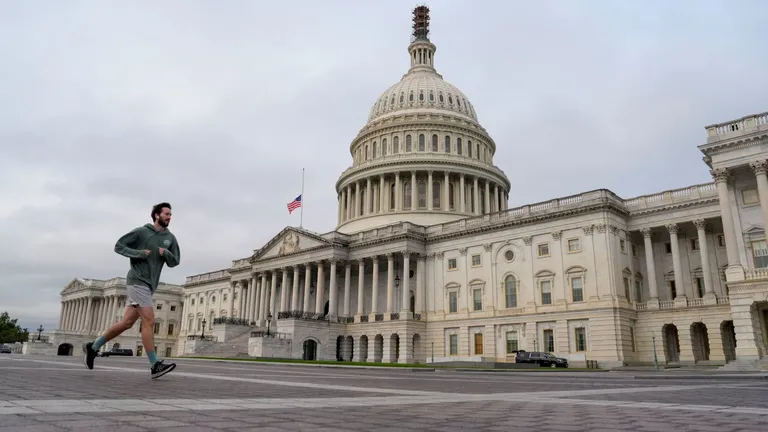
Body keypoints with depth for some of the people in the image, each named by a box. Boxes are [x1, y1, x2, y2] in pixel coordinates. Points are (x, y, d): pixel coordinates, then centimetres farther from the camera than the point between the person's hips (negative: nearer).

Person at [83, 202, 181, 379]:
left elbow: (175, 262, 10)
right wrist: (138, 253, -15)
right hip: (137, 281, -7)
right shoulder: (141, 232, -4)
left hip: (149, 285, 7)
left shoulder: (170, 238, 9)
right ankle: (155, 365, -11)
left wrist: (166, 254, -11)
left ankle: (94, 346, 29)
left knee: (127, 322, 11)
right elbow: (118, 246, 1)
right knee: (149, 321, -12)